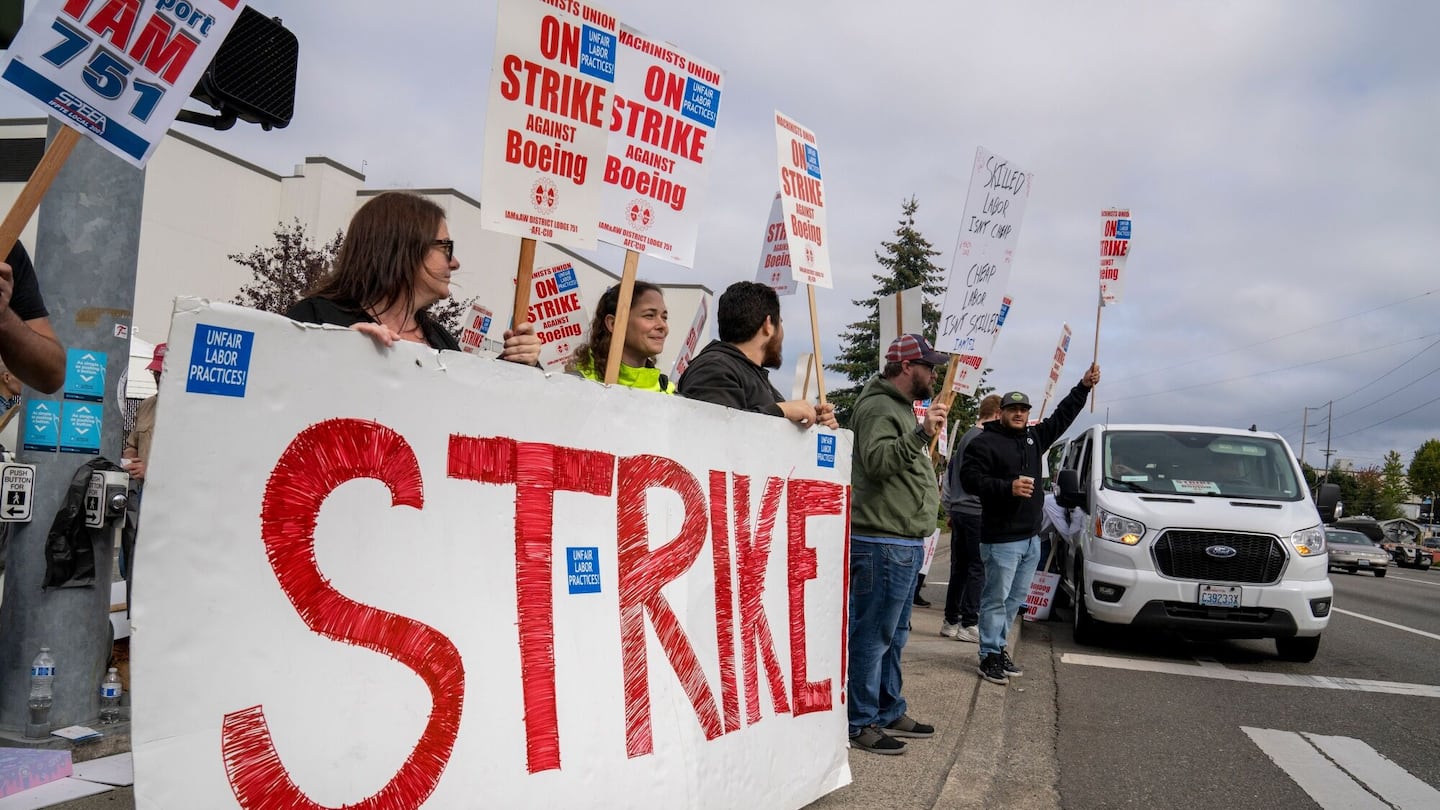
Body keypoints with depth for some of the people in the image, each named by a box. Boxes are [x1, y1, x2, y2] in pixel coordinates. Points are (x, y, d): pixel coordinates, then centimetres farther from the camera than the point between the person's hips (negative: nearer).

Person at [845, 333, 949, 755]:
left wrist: (927, 436, 25)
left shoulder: (901, 408, 22)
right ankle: (861, 723, 2)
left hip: (905, 542, 11)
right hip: (882, 542, -11)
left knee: (893, 635, 18)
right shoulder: (879, 407, -11)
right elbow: (875, 459, -28)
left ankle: (890, 712, 29)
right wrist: (922, 434, -33)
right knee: (872, 636, -5)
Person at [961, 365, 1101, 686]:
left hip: (1031, 538, 8)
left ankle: (999, 648, 24)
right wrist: (1008, 487, -24)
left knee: (1015, 599, 13)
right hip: (1001, 539, -8)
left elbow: (1062, 416, 26)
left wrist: (1084, 386, 20)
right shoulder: (984, 442, -8)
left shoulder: (1034, 437, 15)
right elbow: (970, 478, -17)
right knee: (996, 599, -4)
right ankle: (990, 657, 3)